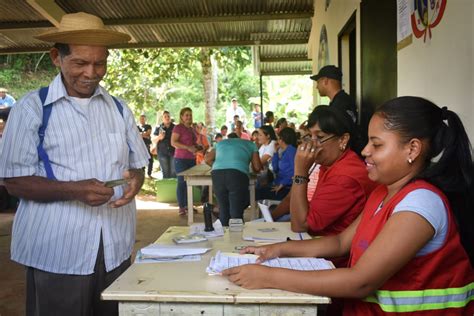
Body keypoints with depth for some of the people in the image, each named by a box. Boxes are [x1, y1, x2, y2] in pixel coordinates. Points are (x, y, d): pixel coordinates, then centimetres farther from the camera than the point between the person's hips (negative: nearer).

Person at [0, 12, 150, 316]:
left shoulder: (119, 108, 8)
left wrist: (135, 181, -11)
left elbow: (137, 165, 13)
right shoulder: (32, 108, -3)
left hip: (116, 249, 4)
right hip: (57, 254, -3)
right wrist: (73, 190, -20)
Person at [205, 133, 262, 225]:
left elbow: (207, 159, 22)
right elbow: (257, 167, 20)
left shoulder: (220, 143, 33)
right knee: (236, 211, 0)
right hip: (238, 174, -2)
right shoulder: (250, 144, 28)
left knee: (223, 208, 14)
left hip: (217, 174, 3)